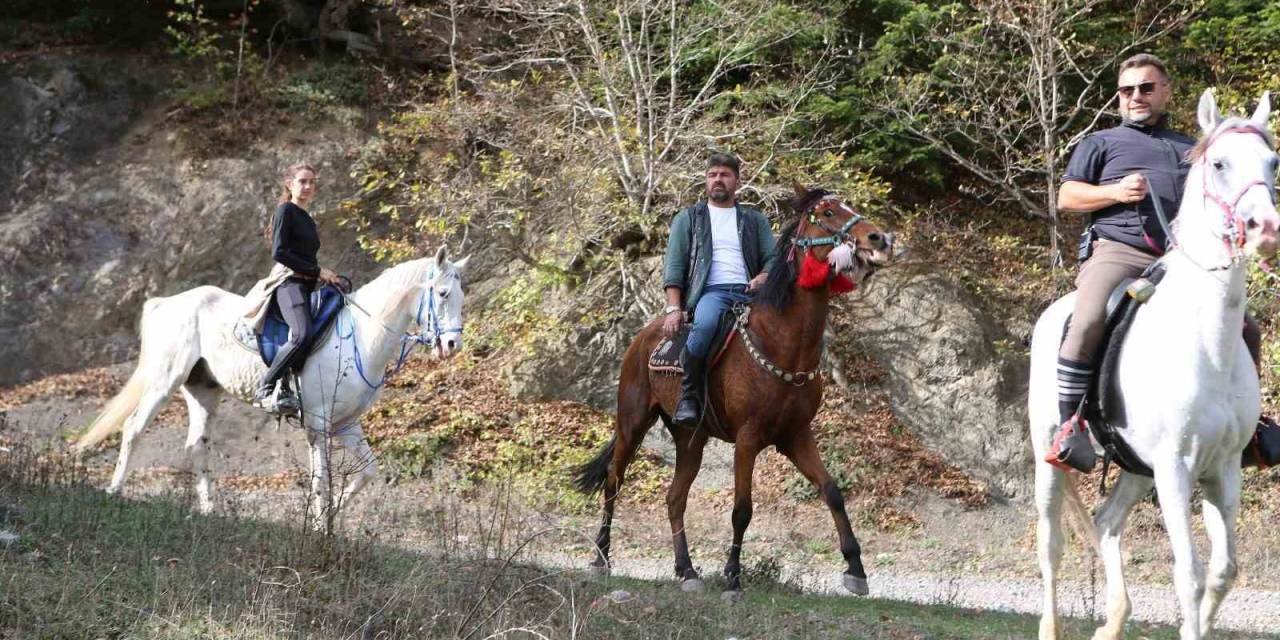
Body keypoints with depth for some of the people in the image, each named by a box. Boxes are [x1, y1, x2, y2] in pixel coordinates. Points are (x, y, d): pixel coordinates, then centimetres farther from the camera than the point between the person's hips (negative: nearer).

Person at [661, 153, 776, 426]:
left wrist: (764, 277, -8)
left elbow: (772, 258, 18)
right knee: (706, 323, -41)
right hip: (710, 292, -2)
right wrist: (673, 308, -5)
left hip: (748, 292, 2)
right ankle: (689, 393, -26)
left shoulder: (755, 220, 25)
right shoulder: (688, 218, 19)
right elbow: (673, 265, 10)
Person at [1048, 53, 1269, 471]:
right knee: (1088, 322, -33)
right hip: (1118, 252, -4)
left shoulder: (1190, 151, 28)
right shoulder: (1102, 143, 19)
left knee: (1247, 331, -3)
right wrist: (1114, 192, -8)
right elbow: (1066, 198, 10)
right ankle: (1070, 425, -26)